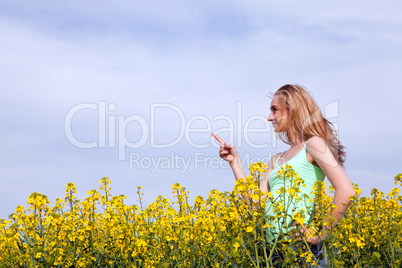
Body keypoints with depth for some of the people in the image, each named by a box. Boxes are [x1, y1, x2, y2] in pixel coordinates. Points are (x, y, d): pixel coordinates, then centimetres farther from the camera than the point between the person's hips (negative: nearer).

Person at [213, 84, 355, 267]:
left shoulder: (313, 144, -2)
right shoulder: (277, 160, 20)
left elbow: (346, 191, -13)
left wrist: (321, 235, -12)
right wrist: (234, 161, 13)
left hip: (299, 244, -7)